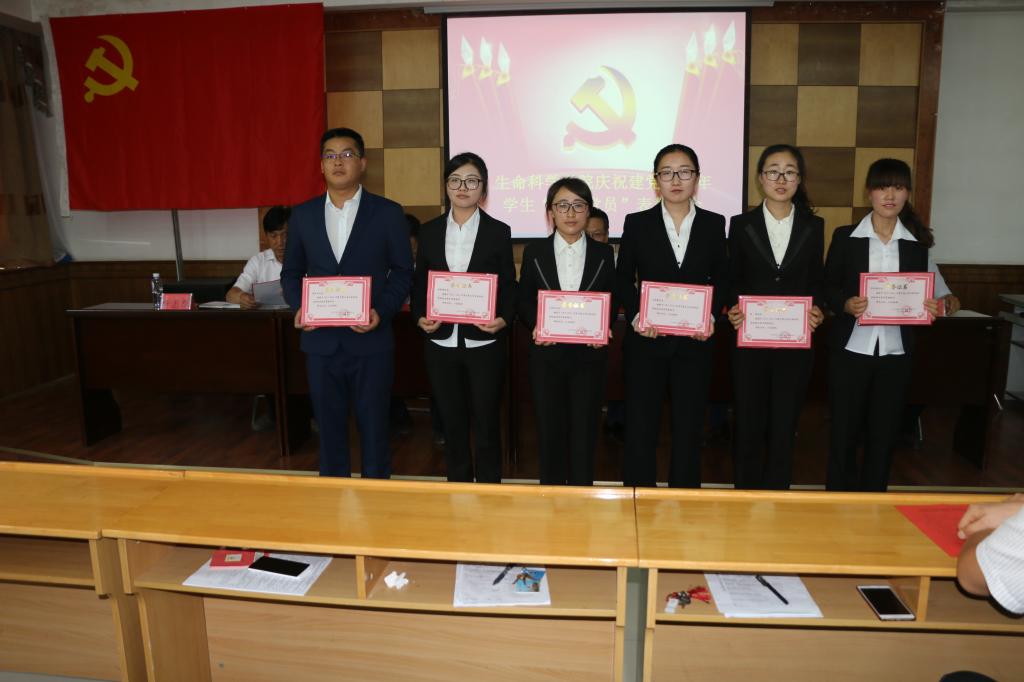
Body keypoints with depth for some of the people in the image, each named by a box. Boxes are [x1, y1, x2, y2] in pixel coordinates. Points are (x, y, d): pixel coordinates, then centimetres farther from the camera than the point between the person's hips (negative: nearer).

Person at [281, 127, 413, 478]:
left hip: (371, 341, -3)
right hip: (321, 342, 3)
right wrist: (298, 307, -6)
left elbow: (403, 271, 1)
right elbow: (291, 272, 13)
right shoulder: (303, 214, 8)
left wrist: (381, 311, -15)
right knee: (330, 430, 13)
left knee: (374, 430, 8)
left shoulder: (388, 212, -1)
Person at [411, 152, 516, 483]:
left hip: (484, 342, -2)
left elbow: (509, 286, 3)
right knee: (452, 423, 12)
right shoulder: (429, 231, 7)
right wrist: (419, 317, -7)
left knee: (487, 423, 6)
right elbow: (419, 284, 10)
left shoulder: (498, 231, 2)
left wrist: (504, 319, -15)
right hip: (441, 342, 2)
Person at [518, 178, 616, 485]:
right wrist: (536, 326, -13)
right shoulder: (534, 252, 4)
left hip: (589, 354, 0)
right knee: (550, 431, 8)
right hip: (547, 354, 0)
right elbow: (524, 302, 5)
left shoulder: (603, 253, 5)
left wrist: (603, 329, -13)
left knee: (585, 431, 5)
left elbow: (612, 302, 6)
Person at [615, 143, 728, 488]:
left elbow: (721, 279, 8)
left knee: (689, 427, 9)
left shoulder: (714, 224, 6)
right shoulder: (637, 223, 2)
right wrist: (635, 316, -12)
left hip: (694, 340, 1)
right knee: (640, 425, 4)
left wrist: (711, 316, -8)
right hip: (646, 340, -1)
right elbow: (623, 279, 3)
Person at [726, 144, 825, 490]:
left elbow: (816, 281, 9)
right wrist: (732, 310, -13)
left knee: (784, 428, 6)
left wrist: (817, 309, -10)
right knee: (748, 426, 6)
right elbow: (732, 280, 5)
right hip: (750, 340, -1)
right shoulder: (741, 224, 4)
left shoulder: (814, 226, 7)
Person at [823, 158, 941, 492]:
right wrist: (846, 304, -19)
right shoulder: (845, 236, 0)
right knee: (844, 430, 5)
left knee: (884, 431, 9)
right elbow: (828, 287, 0)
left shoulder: (917, 241, 6)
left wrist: (931, 307, -10)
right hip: (851, 348, -2)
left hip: (896, 351, 2)